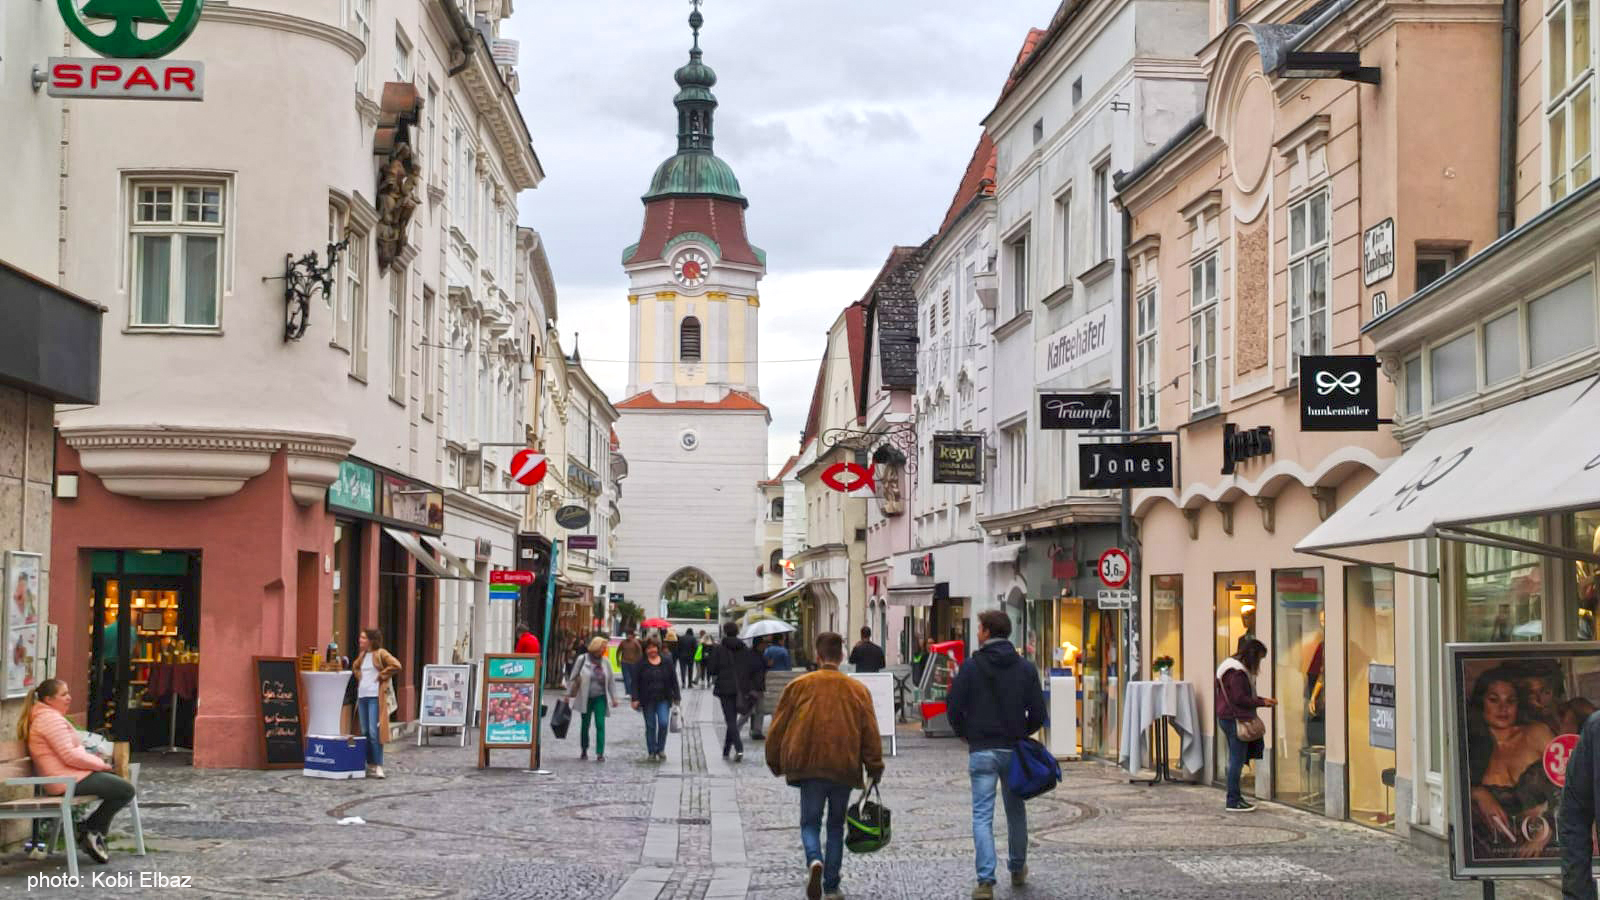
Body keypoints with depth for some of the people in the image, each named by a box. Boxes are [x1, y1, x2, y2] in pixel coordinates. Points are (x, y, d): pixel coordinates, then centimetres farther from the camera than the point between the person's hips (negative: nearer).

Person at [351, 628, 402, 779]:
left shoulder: (381, 654, -5)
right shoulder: (362, 655, 17)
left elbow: (396, 666, -15)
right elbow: (355, 667, 36)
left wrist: (381, 676, -10)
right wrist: (358, 676, 17)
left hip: (376, 697, -8)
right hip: (362, 696, 8)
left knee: (374, 732, -12)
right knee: (364, 732, 8)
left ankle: (378, 766, -10)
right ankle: (370, 764, 14)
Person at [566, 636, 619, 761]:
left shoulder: (606, 662, 4)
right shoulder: (582, 659, -4)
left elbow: (611, 681, 11)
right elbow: (573, 678, 0)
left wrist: (613, 698, 10)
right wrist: (568, 694, 0)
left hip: (600, 698, 1)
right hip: (585, 698, -1)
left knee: (600, 725, -10)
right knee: (585, 725, 10)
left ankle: (600, 753, -10)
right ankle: (584, 751, 27)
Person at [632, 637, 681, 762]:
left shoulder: (666, 662, 4)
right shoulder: (642, 664, 1)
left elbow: (673, 680, 9)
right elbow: (635, 682, 0)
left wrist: (676, 697, 5)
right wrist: (635, 699, -8)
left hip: (664, 700, 0)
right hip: (647, 701, 0)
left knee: (663, 723, -13)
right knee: (650, 726, 4)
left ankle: (660, 749, 5)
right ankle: (651, 751, 14)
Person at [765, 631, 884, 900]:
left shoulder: (798, 686, 0)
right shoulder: (858, 690, 2)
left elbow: (778, 728, 4)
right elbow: (871, 733, 3)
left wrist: (776, 764, 17)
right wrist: (875, 769, 12)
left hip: (809, 767, -1)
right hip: (844, 768, 1)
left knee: (810, 823, 8)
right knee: (836, 826, 15)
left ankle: (815, 860, -22)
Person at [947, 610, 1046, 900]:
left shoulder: (971, 667, -7)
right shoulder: (1026, 668, 2)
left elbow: (955, 709, -6)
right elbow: (1038, 713, 1)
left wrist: (965, 735, 12)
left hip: (981, 751, -3)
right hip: (1014, 750, 3)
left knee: (982, 815, -3)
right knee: (1016, 811, 18)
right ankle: (1018, 870, 31)